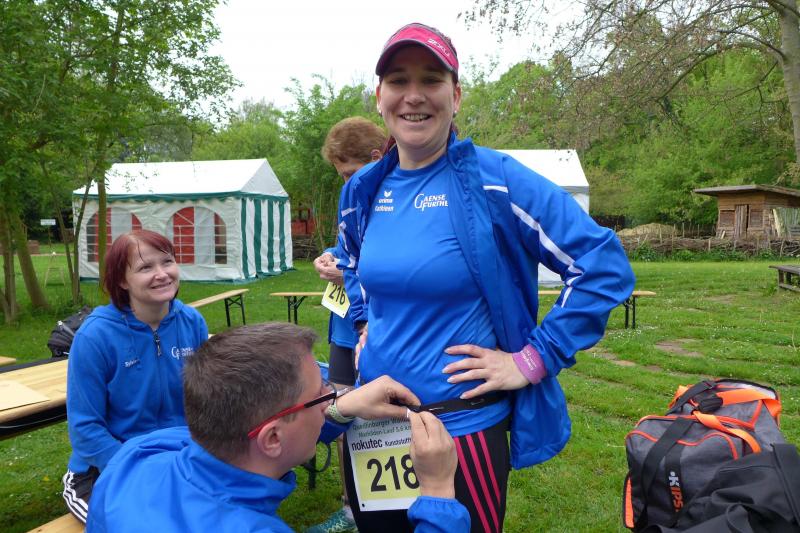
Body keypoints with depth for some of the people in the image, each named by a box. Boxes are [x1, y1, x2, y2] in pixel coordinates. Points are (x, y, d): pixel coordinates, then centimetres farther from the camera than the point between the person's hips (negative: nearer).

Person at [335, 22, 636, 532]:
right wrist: (366, 323, 10)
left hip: (464, 425, -5)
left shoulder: (496, 179, -15)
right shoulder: (362, 190, 2)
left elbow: (604, 267, -15)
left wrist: (534, 359, -15)